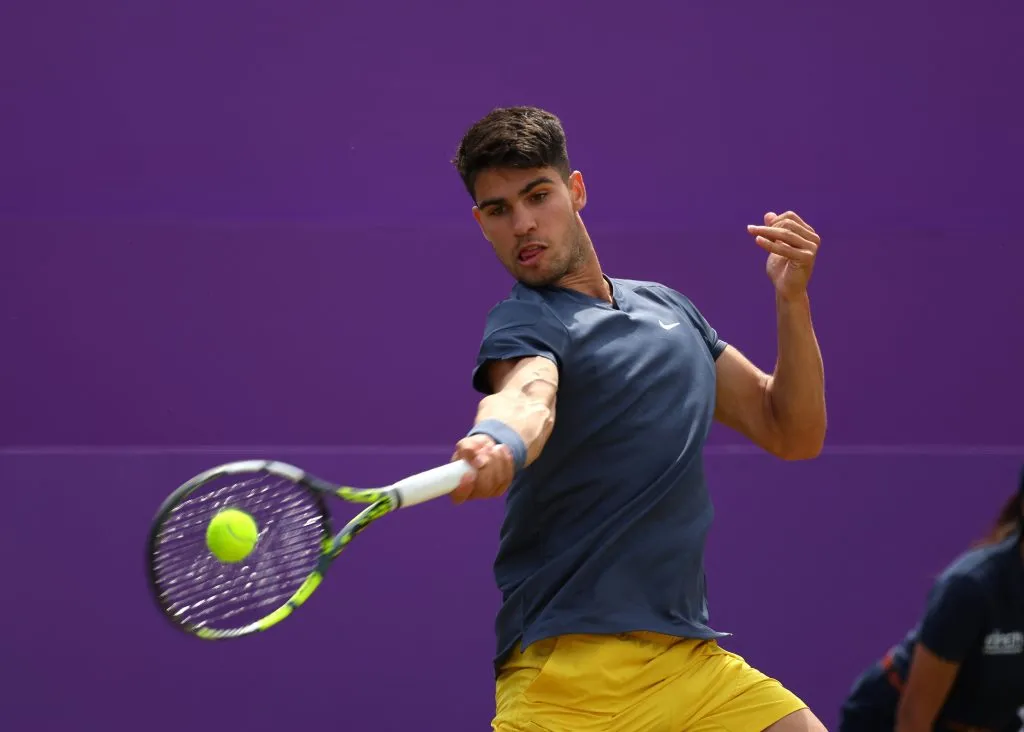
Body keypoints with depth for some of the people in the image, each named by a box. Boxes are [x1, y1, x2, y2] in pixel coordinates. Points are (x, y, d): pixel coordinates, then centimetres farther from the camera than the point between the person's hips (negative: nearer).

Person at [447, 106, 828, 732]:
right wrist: (498, 443, -52)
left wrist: (793, 299, 4)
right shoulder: (524, 324, -5)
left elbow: (794, 435, 18)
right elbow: (528, 397, -29)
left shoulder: (666, 307, 17)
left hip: (690, 658, 5)